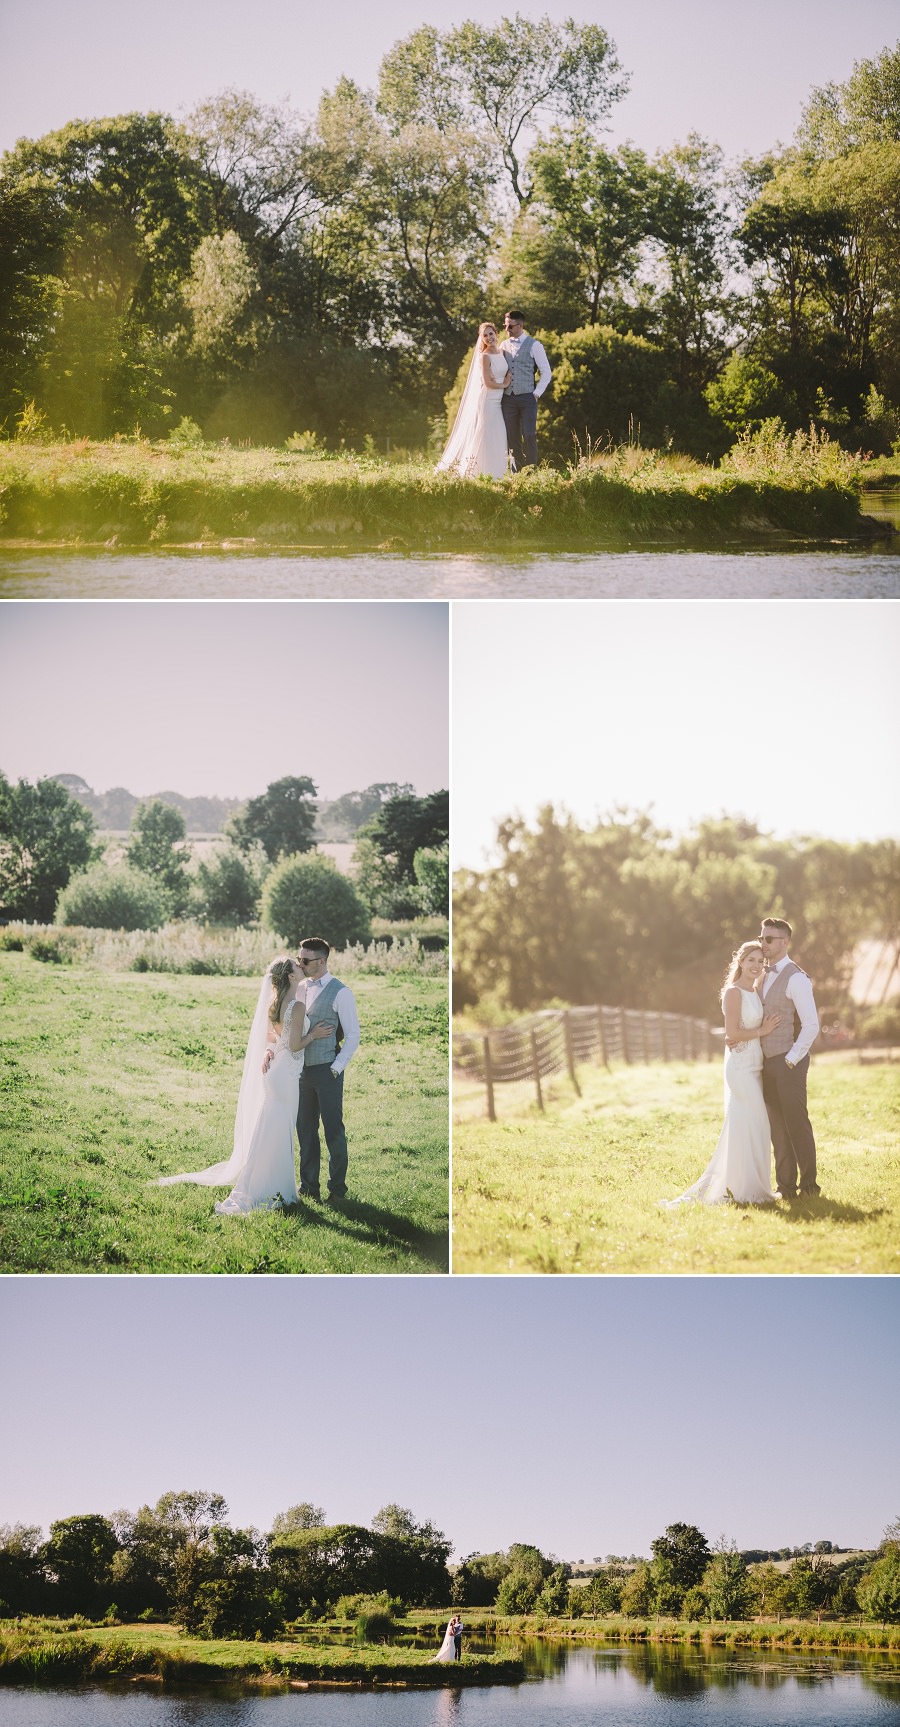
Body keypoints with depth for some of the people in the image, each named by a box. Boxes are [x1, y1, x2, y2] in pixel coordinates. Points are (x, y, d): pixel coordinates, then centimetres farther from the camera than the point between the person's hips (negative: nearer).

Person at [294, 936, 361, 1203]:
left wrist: (336, 1068, -13)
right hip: (303, 1070, 6)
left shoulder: (339, 992, -9)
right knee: (305, 1129, 10)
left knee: (333, 1130, 1)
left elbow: (353, 1035, -9)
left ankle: (337, 1188, 11)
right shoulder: (301, 989, 10)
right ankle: (308, 1186, 20)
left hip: (327, 1070, -6)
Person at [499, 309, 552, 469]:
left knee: (529, 436, -9)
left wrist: (537, 394, -6)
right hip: (508, 398, 4)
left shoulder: (534, 346, -1)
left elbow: (546, 373, 0)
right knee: (512, 438, 4)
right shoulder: (504, 345, 11)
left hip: (527, 397, -4)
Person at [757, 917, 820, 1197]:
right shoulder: (764, 976, 14)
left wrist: (791, 1059, -16)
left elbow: (811, 1025, -17)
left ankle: (808, 1185, 4)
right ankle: (785, 1186, 13)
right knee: (777, 1127, 9)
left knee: (797, 1122, -4)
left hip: (789, 1062, -8)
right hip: (768, 1062, 8)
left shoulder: (795, 978, -12)